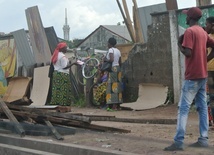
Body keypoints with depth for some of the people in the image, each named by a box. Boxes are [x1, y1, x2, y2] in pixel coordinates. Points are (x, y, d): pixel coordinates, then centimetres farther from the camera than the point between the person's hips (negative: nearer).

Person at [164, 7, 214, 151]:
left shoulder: (189, 31, -13)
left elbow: (188, 52, -20)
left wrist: (179, 44, -5)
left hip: (192, 76, -8)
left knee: (183, 108, -9)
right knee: (202, 107, 9)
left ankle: (179, 141, -13)